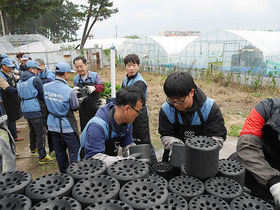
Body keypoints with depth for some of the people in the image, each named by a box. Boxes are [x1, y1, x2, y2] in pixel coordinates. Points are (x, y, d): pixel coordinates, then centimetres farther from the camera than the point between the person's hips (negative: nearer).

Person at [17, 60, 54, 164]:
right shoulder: (35, 79, -12)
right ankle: (42, 157, -1)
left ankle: (33, 149, 42)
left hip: (25, 110, 9)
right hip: (35, 110, -8)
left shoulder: (20, 81, 13)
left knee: (32, 130, 26)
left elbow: (20, 94, 19)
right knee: (41, 133, -4)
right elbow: (43, 94, -8)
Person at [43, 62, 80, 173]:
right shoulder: (70, 91, -21)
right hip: (67, 126, -6)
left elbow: (45, 103, 10)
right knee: (74, 151, 8)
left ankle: (64, 174, 33)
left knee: (59, 152, 18)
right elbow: (75, 107, -7)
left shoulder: (45, 87, -4)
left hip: (53, 125, 6)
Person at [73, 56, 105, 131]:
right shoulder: (75, 79, 6)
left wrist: (94, 88, -27)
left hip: (95, 108, -3)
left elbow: (102, 86, -8)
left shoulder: (94, 75, -3)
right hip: (83, 110, 3)